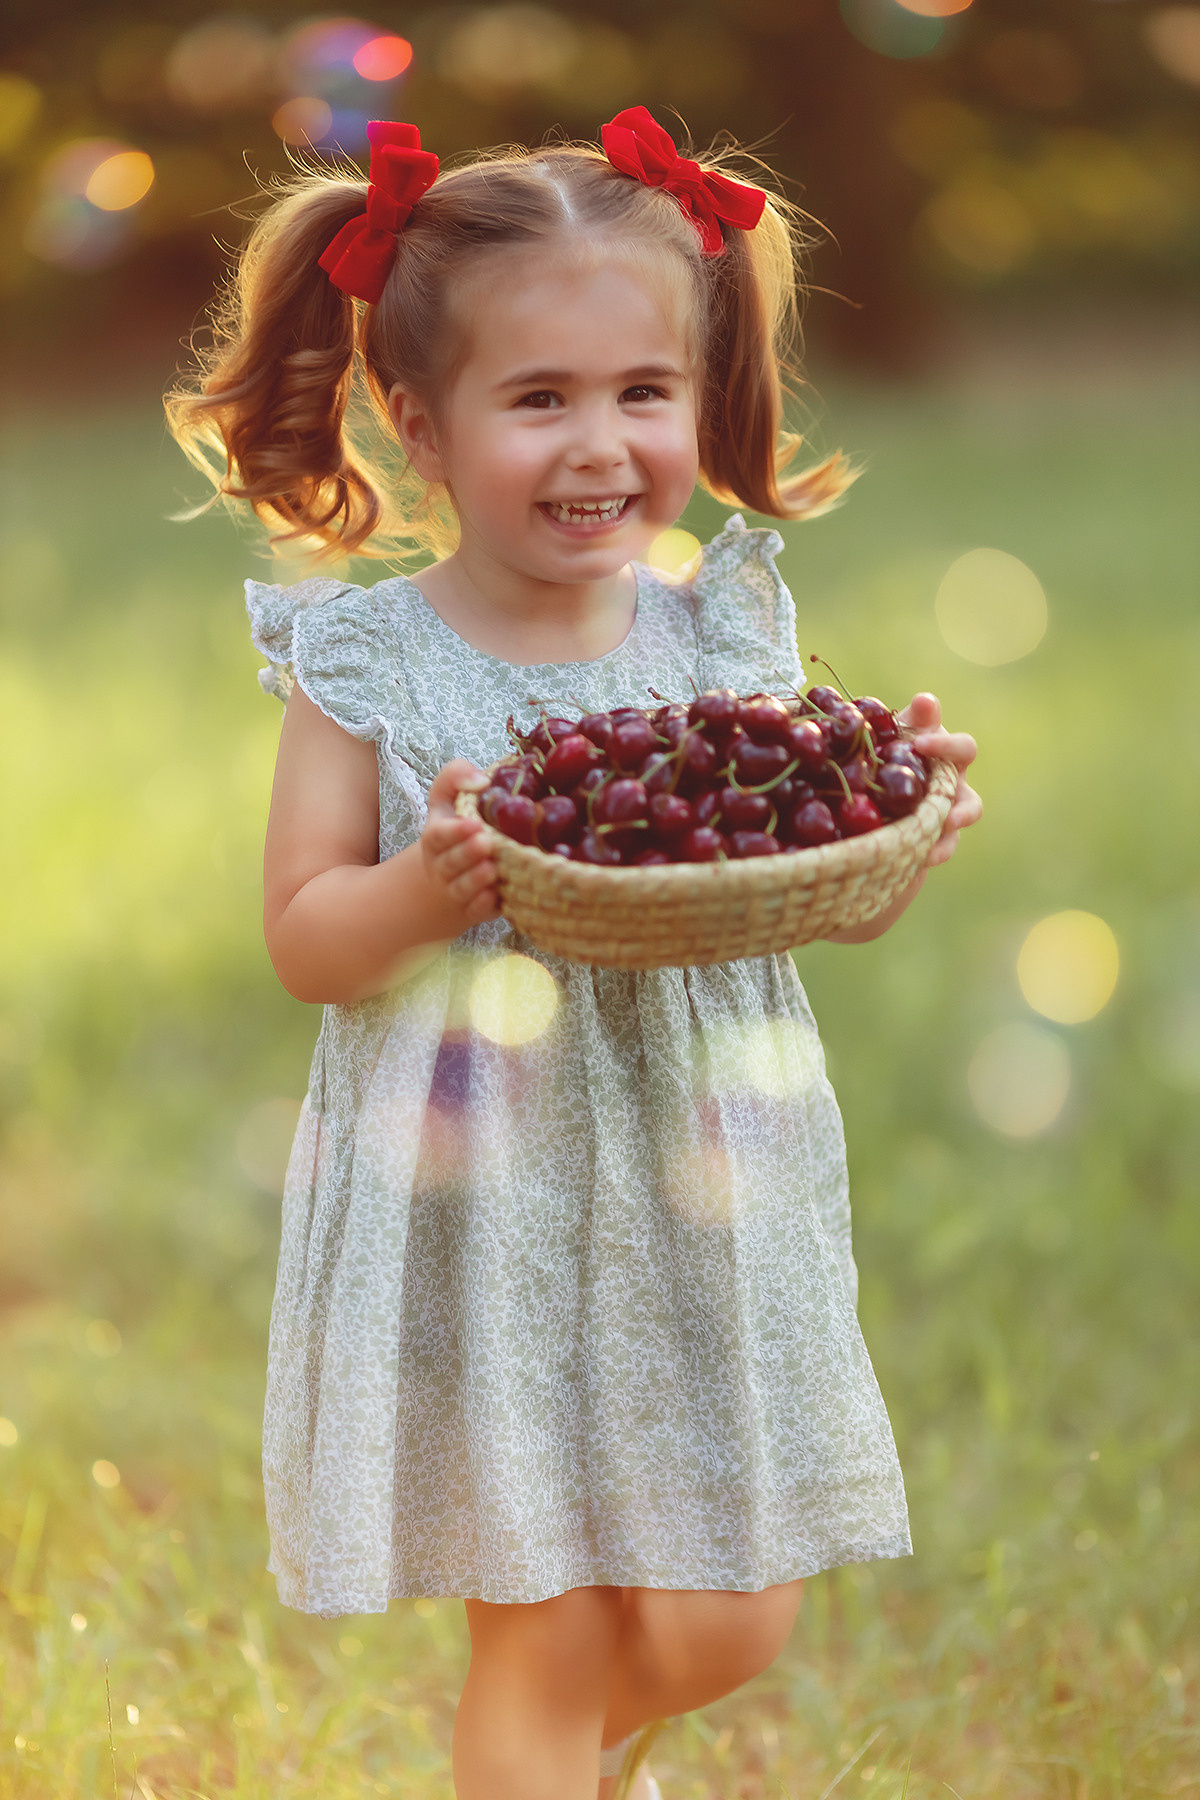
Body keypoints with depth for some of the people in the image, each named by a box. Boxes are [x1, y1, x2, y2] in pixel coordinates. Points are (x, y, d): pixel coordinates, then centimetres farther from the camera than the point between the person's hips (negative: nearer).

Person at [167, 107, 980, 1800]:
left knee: (724, 1625, 11)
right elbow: (305, 939, -7)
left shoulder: (728, 635, -2)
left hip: (705, 1197, 3)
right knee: (540, 1632, 2)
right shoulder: (367, 664, -8)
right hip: (480, 1210, -3)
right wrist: (429, 889, -27)